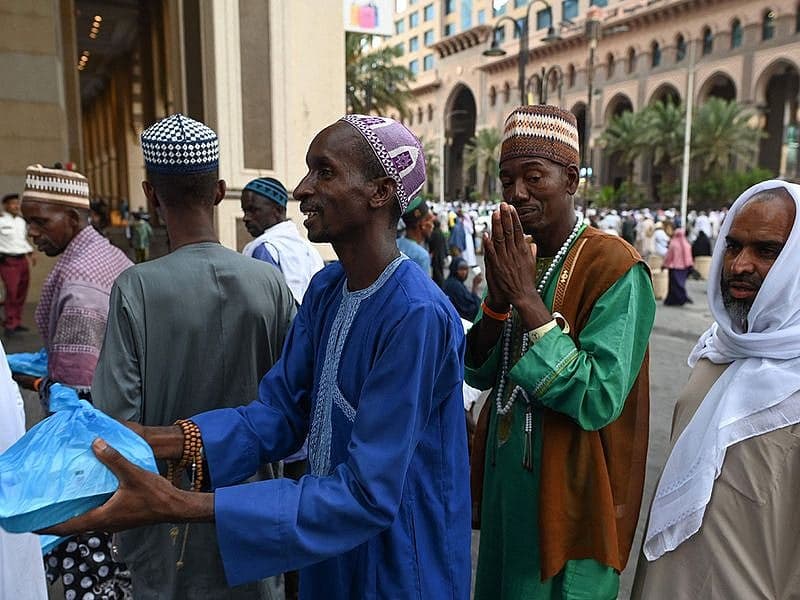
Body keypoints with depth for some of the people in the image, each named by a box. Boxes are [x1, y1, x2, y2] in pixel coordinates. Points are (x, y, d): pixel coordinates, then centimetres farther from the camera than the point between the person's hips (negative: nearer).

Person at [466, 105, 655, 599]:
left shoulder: (615, 266, -19)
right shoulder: (513, 257, 3)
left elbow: (598, 402, -27)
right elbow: (479, 374, 2)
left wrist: (527, 298, -28)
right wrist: (498, 298, -15)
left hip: (568, 492, -6)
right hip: (503, 481, 7)